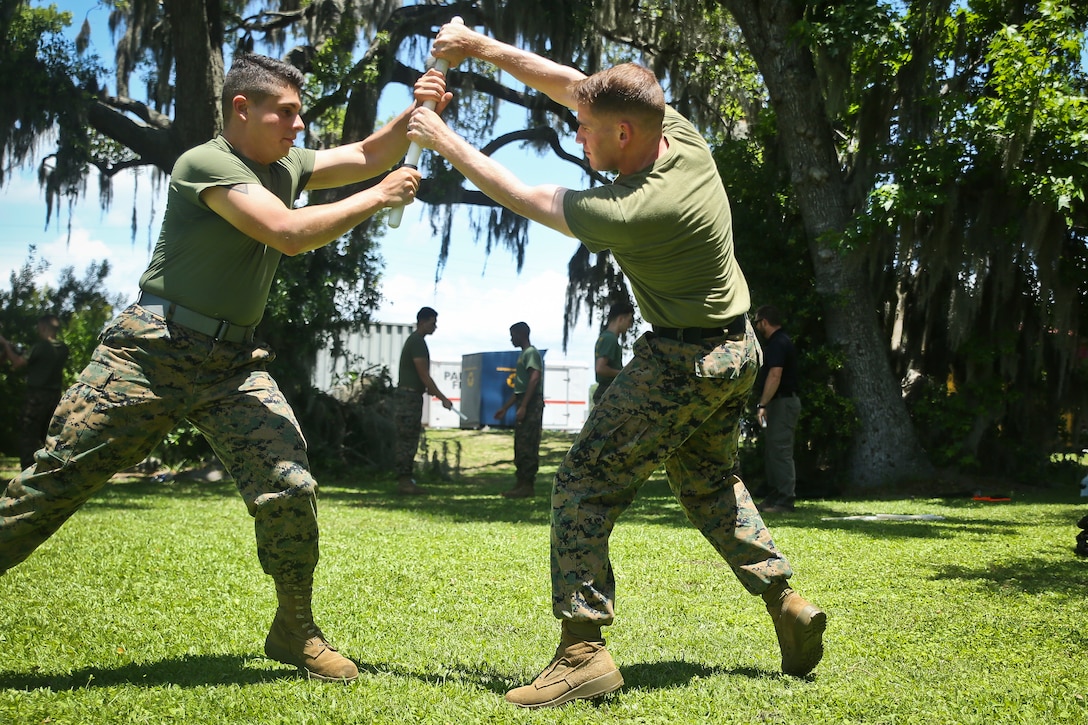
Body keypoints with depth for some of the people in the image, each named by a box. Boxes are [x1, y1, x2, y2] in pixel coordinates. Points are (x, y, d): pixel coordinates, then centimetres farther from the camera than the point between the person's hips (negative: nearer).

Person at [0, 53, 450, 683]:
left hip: (235, 365, 6)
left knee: (291, 488, -11)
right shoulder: (207, 163, -11)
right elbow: (289, 233, -21)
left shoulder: (286, 167, 13)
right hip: (152, 350, -6)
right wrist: (379, 198, -13)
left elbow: (368, 155, 19)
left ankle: (296, 631, 6)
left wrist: (416, 113, -1)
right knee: (58, 480, -3)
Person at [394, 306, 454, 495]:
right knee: (407, 439, -8)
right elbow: (424, 375, -18)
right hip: (410, 395, -10)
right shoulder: (417, 342, -14)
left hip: (411, 395, 10)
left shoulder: (416, 341, 17)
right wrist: (443, 398, -16)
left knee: (410, 440, 10)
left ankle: (406, 479, 13)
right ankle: (404, 481, -7)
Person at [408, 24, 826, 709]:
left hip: (683, 362, -9)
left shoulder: (632, 213, -28)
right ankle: (787, 601, 25)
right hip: (740, 349, 9)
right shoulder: (681, 132, -6)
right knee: (711, 482, 25)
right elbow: (573, 84, 3)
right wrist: (484, 47, 0)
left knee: (586, 483, -7)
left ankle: (584, 648, -10)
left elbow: (523, 197, -15)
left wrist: (445, 140, -3)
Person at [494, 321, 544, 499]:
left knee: (527, 446, -11)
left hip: (531, 405, -10)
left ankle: (527, 485, -11)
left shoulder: (531, 353, -7)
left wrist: (523, 406, -25)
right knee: (520, 447, 10)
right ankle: (522, 483, 14)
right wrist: (504, 409, 26)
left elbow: (534, 379, -20)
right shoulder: (523, 355, 24)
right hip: (525, 406, 10)